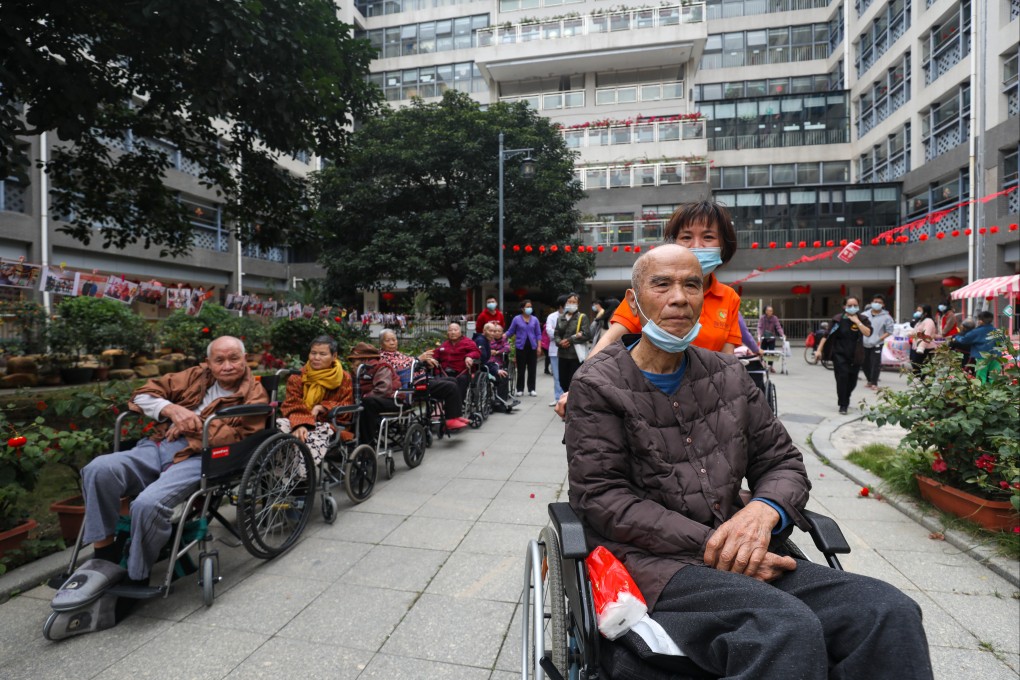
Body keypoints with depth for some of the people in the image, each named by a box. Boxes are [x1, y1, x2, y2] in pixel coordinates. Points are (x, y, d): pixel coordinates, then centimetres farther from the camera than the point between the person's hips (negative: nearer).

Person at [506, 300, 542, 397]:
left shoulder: (535, 319, 6)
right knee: (521, 369, 2)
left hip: (532, 347, 2)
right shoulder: (516, 319, 0)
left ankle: (531, 389, 13)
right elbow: (510, 332, 3)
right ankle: (519, 389, 11)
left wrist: (539, 346, 0)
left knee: (532, 369, 5)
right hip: (521, 347, -2)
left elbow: (538, 334, 8)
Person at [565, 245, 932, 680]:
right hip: (652, 563, -5)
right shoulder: (597, 385, -3)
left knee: (891, 612, -16)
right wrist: (707, 543, -16)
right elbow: (602, 497, -10)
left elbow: (782, 462, 16)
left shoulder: (729, 376, 14)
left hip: (740, 558, 6)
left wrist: (763, 510, -8)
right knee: (789, 629, -32)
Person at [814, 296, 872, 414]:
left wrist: (857, 321, -21)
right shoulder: (838, 319, -5)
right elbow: (827, 335, -4)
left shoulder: (863, 319, -1)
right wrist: (819, 350, -7)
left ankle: (845, 399, 37)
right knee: (842, 377, -12)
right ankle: (843, 405, -1)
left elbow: (867, 333, -19)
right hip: (839, 354, -2)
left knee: (852, 380, 11)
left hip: (855, 356, 2)